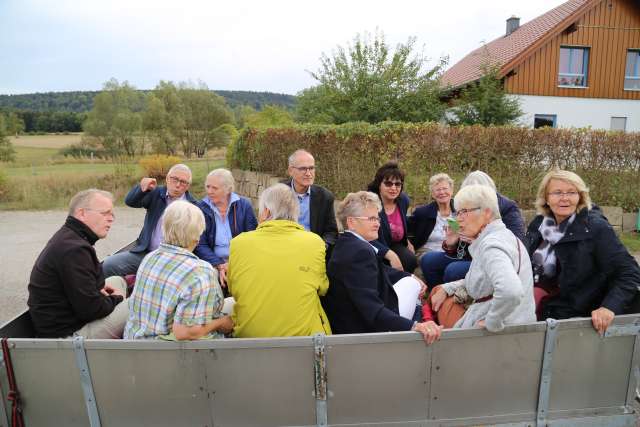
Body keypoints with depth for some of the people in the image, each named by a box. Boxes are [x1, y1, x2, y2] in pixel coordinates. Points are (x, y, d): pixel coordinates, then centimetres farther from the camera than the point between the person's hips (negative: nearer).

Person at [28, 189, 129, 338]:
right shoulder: (74, 250, -26)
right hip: (66, 333, -11)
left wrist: (98, 287, 5)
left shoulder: (67, 236, 8)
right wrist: (115, 298, -8)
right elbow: (90, 309, -27)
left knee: (118, 281, 17)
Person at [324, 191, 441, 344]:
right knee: (411, 284, 8)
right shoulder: (360, 251, -28)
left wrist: (410, 277, 12)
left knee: (411, 280, 19)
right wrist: (413, 326, -42)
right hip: (363, 329, -9)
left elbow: (380, 270, 18)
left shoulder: (346, 244, 4)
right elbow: (371, 310, -35)